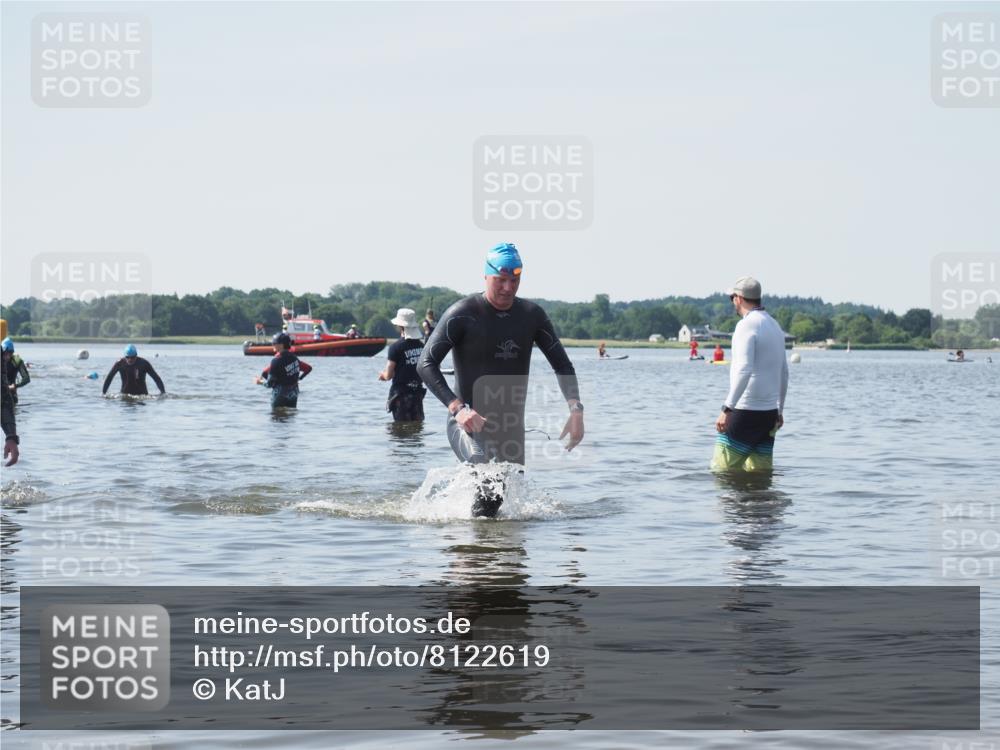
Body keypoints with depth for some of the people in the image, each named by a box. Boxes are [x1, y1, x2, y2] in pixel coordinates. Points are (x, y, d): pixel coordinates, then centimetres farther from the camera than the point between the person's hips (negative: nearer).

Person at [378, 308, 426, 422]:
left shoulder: (396, 347, -15)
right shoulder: (422, 345, 2)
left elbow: (388, 375, -12)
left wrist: (383, 374, 10)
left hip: (401, 392, -5)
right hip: (418, 391, 5)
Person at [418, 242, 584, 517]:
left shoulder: (532, 315, 5)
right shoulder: (462, 314, -10)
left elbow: (562, 364, 9)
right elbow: (426, 364, -16)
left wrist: (575, 409, -8)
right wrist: (457, 407, -30)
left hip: (511, 427, 6)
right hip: (469, 422, -5)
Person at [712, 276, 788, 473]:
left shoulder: (747, 325, -12)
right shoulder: (775, 326, 16)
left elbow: (744, 370, -23)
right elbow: (784, 373, 23)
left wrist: (727, 409, -25)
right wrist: (779, 411, 31)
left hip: (745, 412, -9)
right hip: (769, 412, 9)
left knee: (722, 469, -7)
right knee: (761, 471, 9)